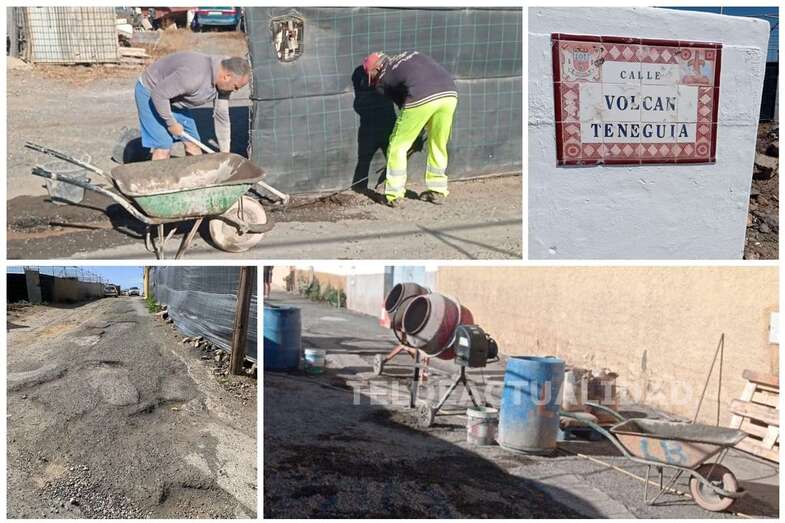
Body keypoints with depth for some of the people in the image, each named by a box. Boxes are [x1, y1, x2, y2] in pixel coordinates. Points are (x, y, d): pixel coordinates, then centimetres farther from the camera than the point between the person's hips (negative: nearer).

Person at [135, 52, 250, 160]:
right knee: (163, 147, -13)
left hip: (173, 96, 8)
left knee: (192, 142, 7)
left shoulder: (223, 82, -11)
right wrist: (171, 123, -19)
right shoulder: (194, 76, -38)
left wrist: (225, 153, -1)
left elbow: (221, 116, -2)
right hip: (151, 94, -8)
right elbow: (159, 95, -32)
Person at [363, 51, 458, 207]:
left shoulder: (382, 80, 18)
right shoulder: (412, 54, 31)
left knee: (398, 146, 12)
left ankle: (394, 195, 14)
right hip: (450, 93, 5)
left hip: (421, 99, -5)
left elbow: (401, 101, 21)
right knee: (439, 145, 22)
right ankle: (437, 191, 30)